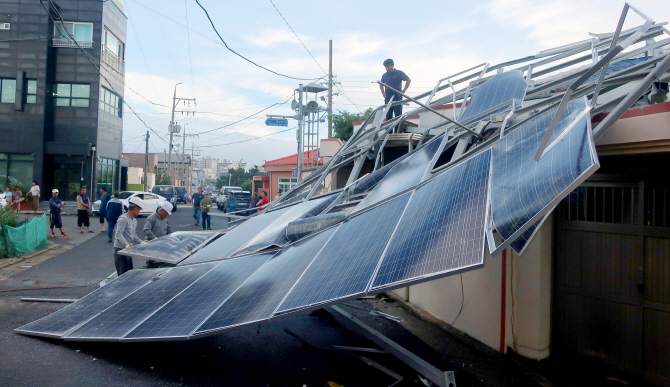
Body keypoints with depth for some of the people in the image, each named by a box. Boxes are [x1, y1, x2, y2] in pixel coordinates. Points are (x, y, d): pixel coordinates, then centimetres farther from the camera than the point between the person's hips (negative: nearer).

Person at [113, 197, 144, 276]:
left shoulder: (134, 221, 15)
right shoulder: (123, 219, -15)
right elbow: (118, 234, -26)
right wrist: (126, 245, -37)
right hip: (121, 250, -9)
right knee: (123, 274, -7)